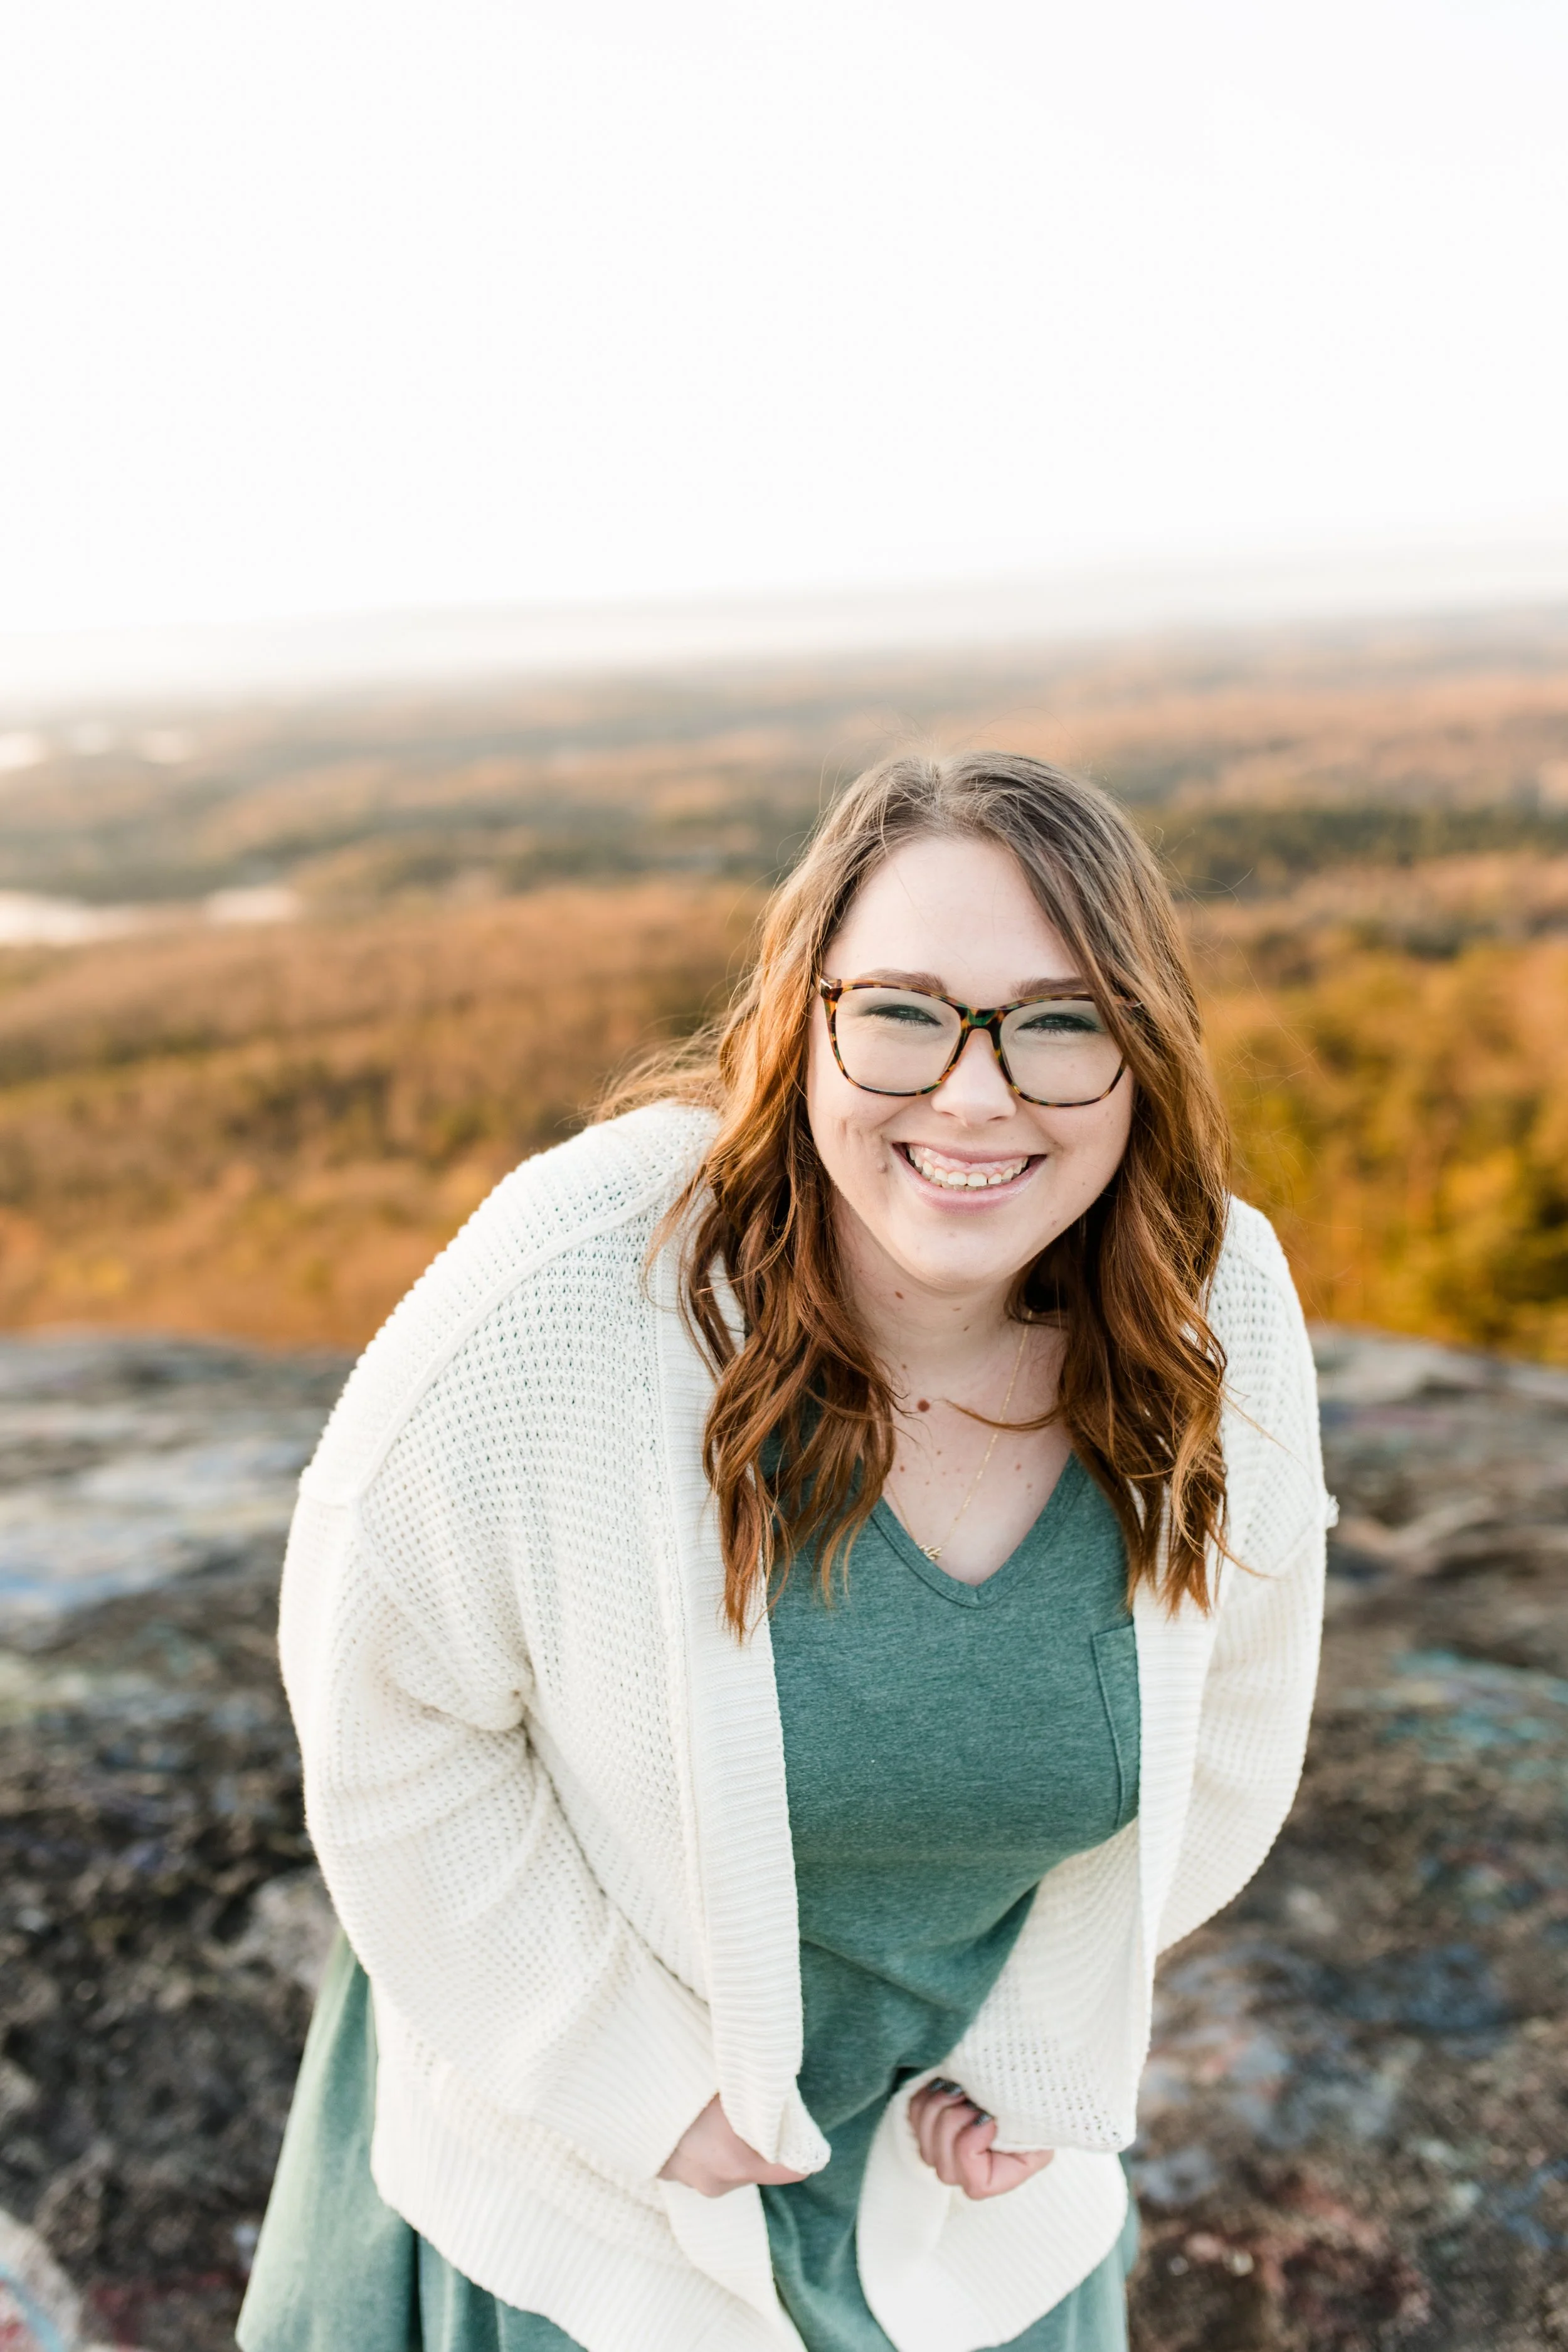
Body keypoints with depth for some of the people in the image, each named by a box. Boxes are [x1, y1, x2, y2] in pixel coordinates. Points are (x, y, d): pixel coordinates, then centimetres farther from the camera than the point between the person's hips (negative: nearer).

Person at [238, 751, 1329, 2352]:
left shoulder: (1222, 1322, -20)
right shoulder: (572, 1294, -32)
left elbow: (1224, 1716, -3)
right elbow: (388, 1708, -19)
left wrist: (1051, 2051, -1)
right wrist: (634, 2079, -14)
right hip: (571, 2081, -2)